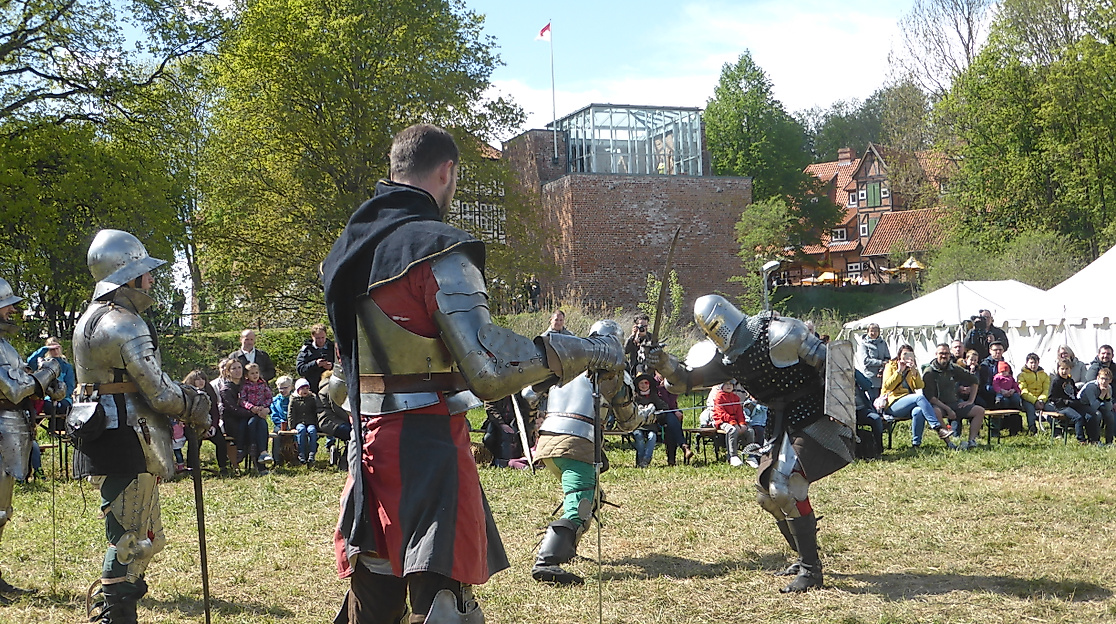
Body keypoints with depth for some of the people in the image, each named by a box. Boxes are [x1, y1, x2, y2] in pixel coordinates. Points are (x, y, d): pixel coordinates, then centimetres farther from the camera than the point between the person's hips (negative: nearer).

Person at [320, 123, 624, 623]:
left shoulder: (348, 249, 11)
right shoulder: (438, 249, -13)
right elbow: (489, 367, -20)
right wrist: (585, 351, -12)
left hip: (367, 442, 8)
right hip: (427, 447, -8)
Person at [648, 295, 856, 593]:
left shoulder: (779, 335, -19)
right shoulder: (730, 357, 5)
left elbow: (830, 362, -18)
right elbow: (688, 380, 8)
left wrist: (840, 409, -24)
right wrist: (666, 366, -13)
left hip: (812, 418, -9)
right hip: (782, 424, 9)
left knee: (788, 488, -17)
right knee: (768, 494, 10)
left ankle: (810, 570, -7)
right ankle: (805, 555, 28)